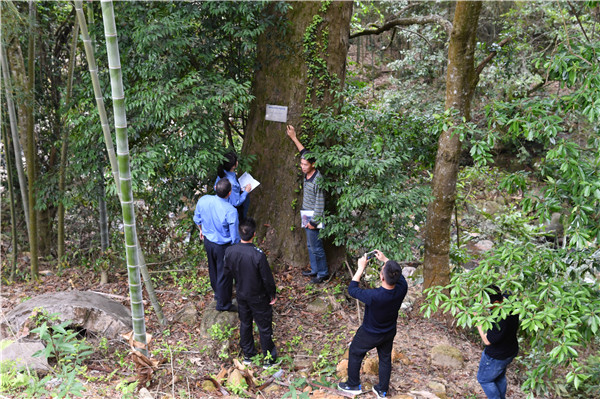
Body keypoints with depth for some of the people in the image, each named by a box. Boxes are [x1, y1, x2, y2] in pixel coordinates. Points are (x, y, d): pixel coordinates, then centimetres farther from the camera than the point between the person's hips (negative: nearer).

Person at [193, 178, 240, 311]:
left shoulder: (203, 200, -17)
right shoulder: (230, 211, -33)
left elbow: (197, 219, 3)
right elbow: (235, 236, -22)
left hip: (207, 240, 6)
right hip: (223, 246, -6)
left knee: (213, 269, 29)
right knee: (224, 274, 15)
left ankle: (217, 293, 55)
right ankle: (223, 304, 36)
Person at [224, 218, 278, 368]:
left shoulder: (229, 251, -19)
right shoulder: (258, 255, -33)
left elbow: (228, 271, 0)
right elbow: (267, 279, -22)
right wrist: (273, 295, -4)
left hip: (241, 295, 5)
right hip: (258, 297, -4)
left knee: (245, 323, 24)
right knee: (264, 326, 15)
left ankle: (247, 355, 41)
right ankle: (269, 358, 33)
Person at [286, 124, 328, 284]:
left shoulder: (317, 179, -24)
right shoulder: (307, 173, 1)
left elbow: (320, 203, -22)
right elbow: (304, 152, 16)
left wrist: (314, 221, -21)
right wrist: (294, 137, 21)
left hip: (313, 217, -9)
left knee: (316, 247, 1)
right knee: (310, 245, 19)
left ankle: (323, 273, 16)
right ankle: (315, 270, 33)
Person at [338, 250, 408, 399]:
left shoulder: (373, 296, -43)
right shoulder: (402, 288, -29)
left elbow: (352, 289, -24)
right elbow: (398, 273, -4)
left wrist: (361, 267, -18)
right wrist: (385, 259, -1)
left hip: (369, 335, -4)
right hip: (389, 332, 4)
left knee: (355, 354, 23)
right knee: (385, 358, 27)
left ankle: (353, 385, 42)